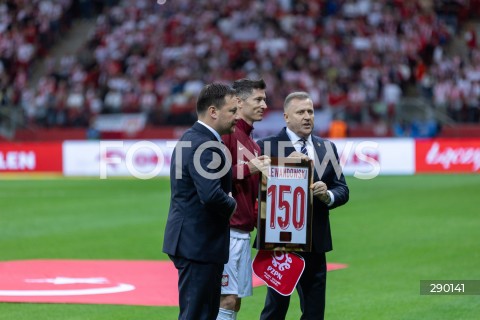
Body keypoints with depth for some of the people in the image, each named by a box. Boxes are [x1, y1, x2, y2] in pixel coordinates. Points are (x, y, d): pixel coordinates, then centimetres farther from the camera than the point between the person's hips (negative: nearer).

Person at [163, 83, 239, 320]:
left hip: (194, 241, 11)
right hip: (199, 244, -11)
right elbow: (212, 196, -30)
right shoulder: (203, 145, -19)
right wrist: (232, 205, -10)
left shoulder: (193, 139, 15)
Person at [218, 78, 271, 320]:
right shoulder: (226, 132, -8)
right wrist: (248, 168, -18)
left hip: (244, 232, 9)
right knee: (227, 299, -12)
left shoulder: (253, 143, 19)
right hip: (226, 229, -9)